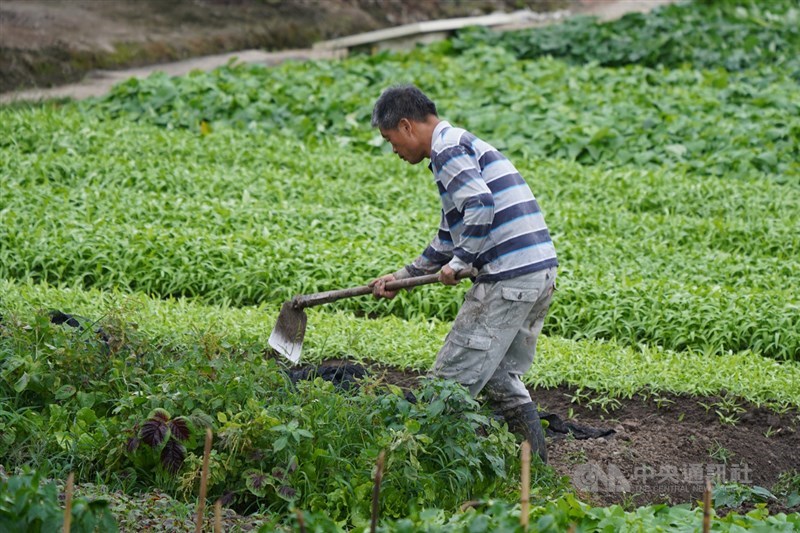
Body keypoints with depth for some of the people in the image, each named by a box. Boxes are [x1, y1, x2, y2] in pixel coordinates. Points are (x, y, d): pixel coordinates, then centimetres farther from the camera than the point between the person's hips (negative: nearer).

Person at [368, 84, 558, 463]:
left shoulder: (448, 148, -7)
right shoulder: (461, 146, 25)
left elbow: (480, 208, -24)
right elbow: (450, 237, 30)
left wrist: (459, 263, -13)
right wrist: (402, 277, 28)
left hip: (507, 278, -10)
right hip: (540, 274, 10)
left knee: (452, 381, -3)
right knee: (499, 376, 18)